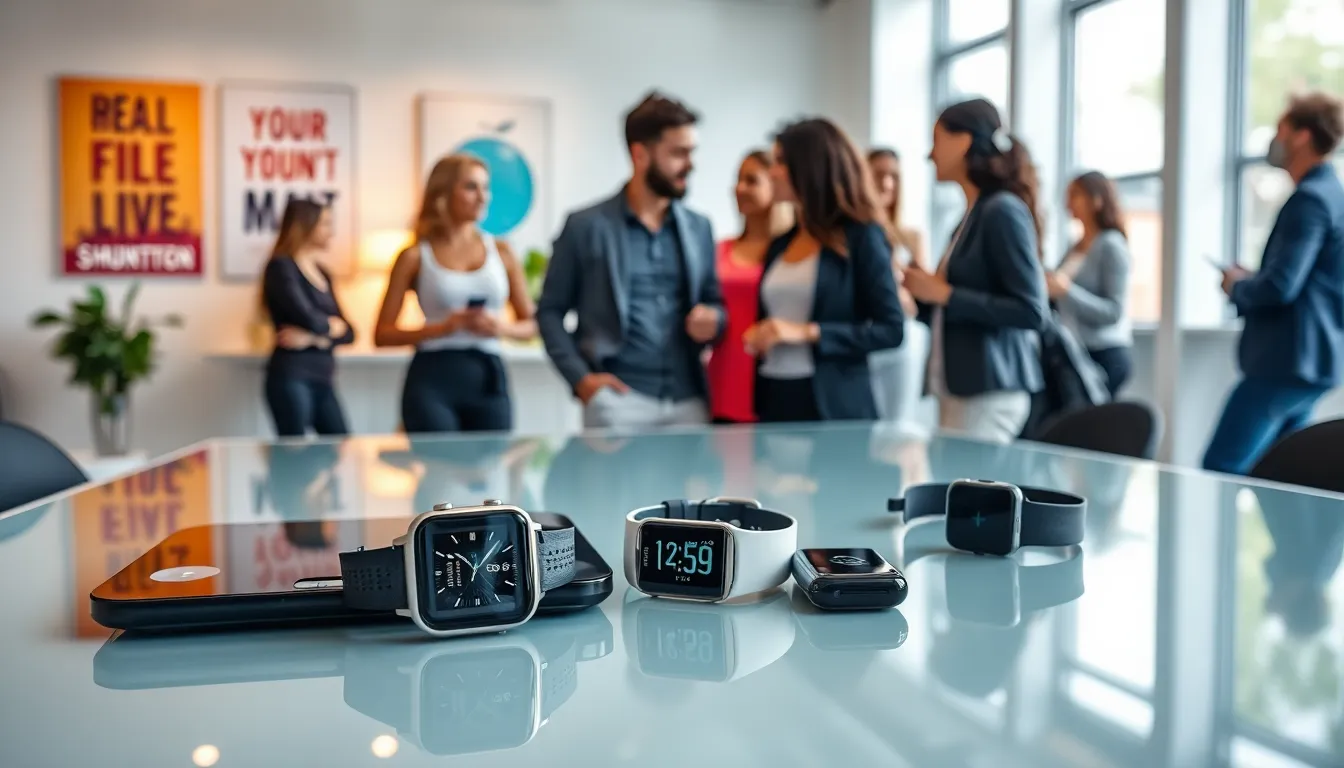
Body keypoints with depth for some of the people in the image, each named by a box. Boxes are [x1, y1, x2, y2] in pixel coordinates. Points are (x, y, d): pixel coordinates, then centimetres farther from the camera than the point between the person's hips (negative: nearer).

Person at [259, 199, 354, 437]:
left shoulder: (322, 273, 16)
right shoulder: (281, 267, -4)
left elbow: (347, 333, 9)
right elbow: (309, 320, -17)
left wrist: (315, 338, -10)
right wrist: (333, 325, 3)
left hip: (323, 380, 7)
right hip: (290, 378, -7)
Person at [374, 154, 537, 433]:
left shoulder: (501, 251, 10)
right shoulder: (415, 256, 3)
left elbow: (531, 324, 14)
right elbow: (382, 334, 1)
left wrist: (503, 327, -8)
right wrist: (441, 328, -12)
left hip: (489, 379, 3)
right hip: (432, 380, -2)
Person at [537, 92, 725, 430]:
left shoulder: (699, 228, 14)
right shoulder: (586, 226, 1)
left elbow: (714, 302, 21)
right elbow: (549, 311, 4)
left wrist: (713, 319, -3)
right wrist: (580, 377, -8)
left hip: (688, 401, 4)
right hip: (620, 398, -4)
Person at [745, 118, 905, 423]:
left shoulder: (861, 236, -3)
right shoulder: (780, 245, 13)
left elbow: (891, 330, -9)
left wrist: (808, 333, -15)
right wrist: (758, 339, 1)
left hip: (833, 405, -5)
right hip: (775, 399, 5)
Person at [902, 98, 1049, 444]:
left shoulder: (1003, 210, -10)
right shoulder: (973, 215, 14)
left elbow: (1032, 310, -17)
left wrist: (945, 294, -15)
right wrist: (924, 290, 5)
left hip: (989, 393, -8)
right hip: (959, 387, 8)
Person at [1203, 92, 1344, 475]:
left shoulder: (1310, 199, -14)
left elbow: (1280, 286, -24)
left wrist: (1236, 287, -5)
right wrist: (1251, 281, 11)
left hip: (1288, 361, -11)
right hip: (1308, 361, 11)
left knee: (1218, 472, -11)